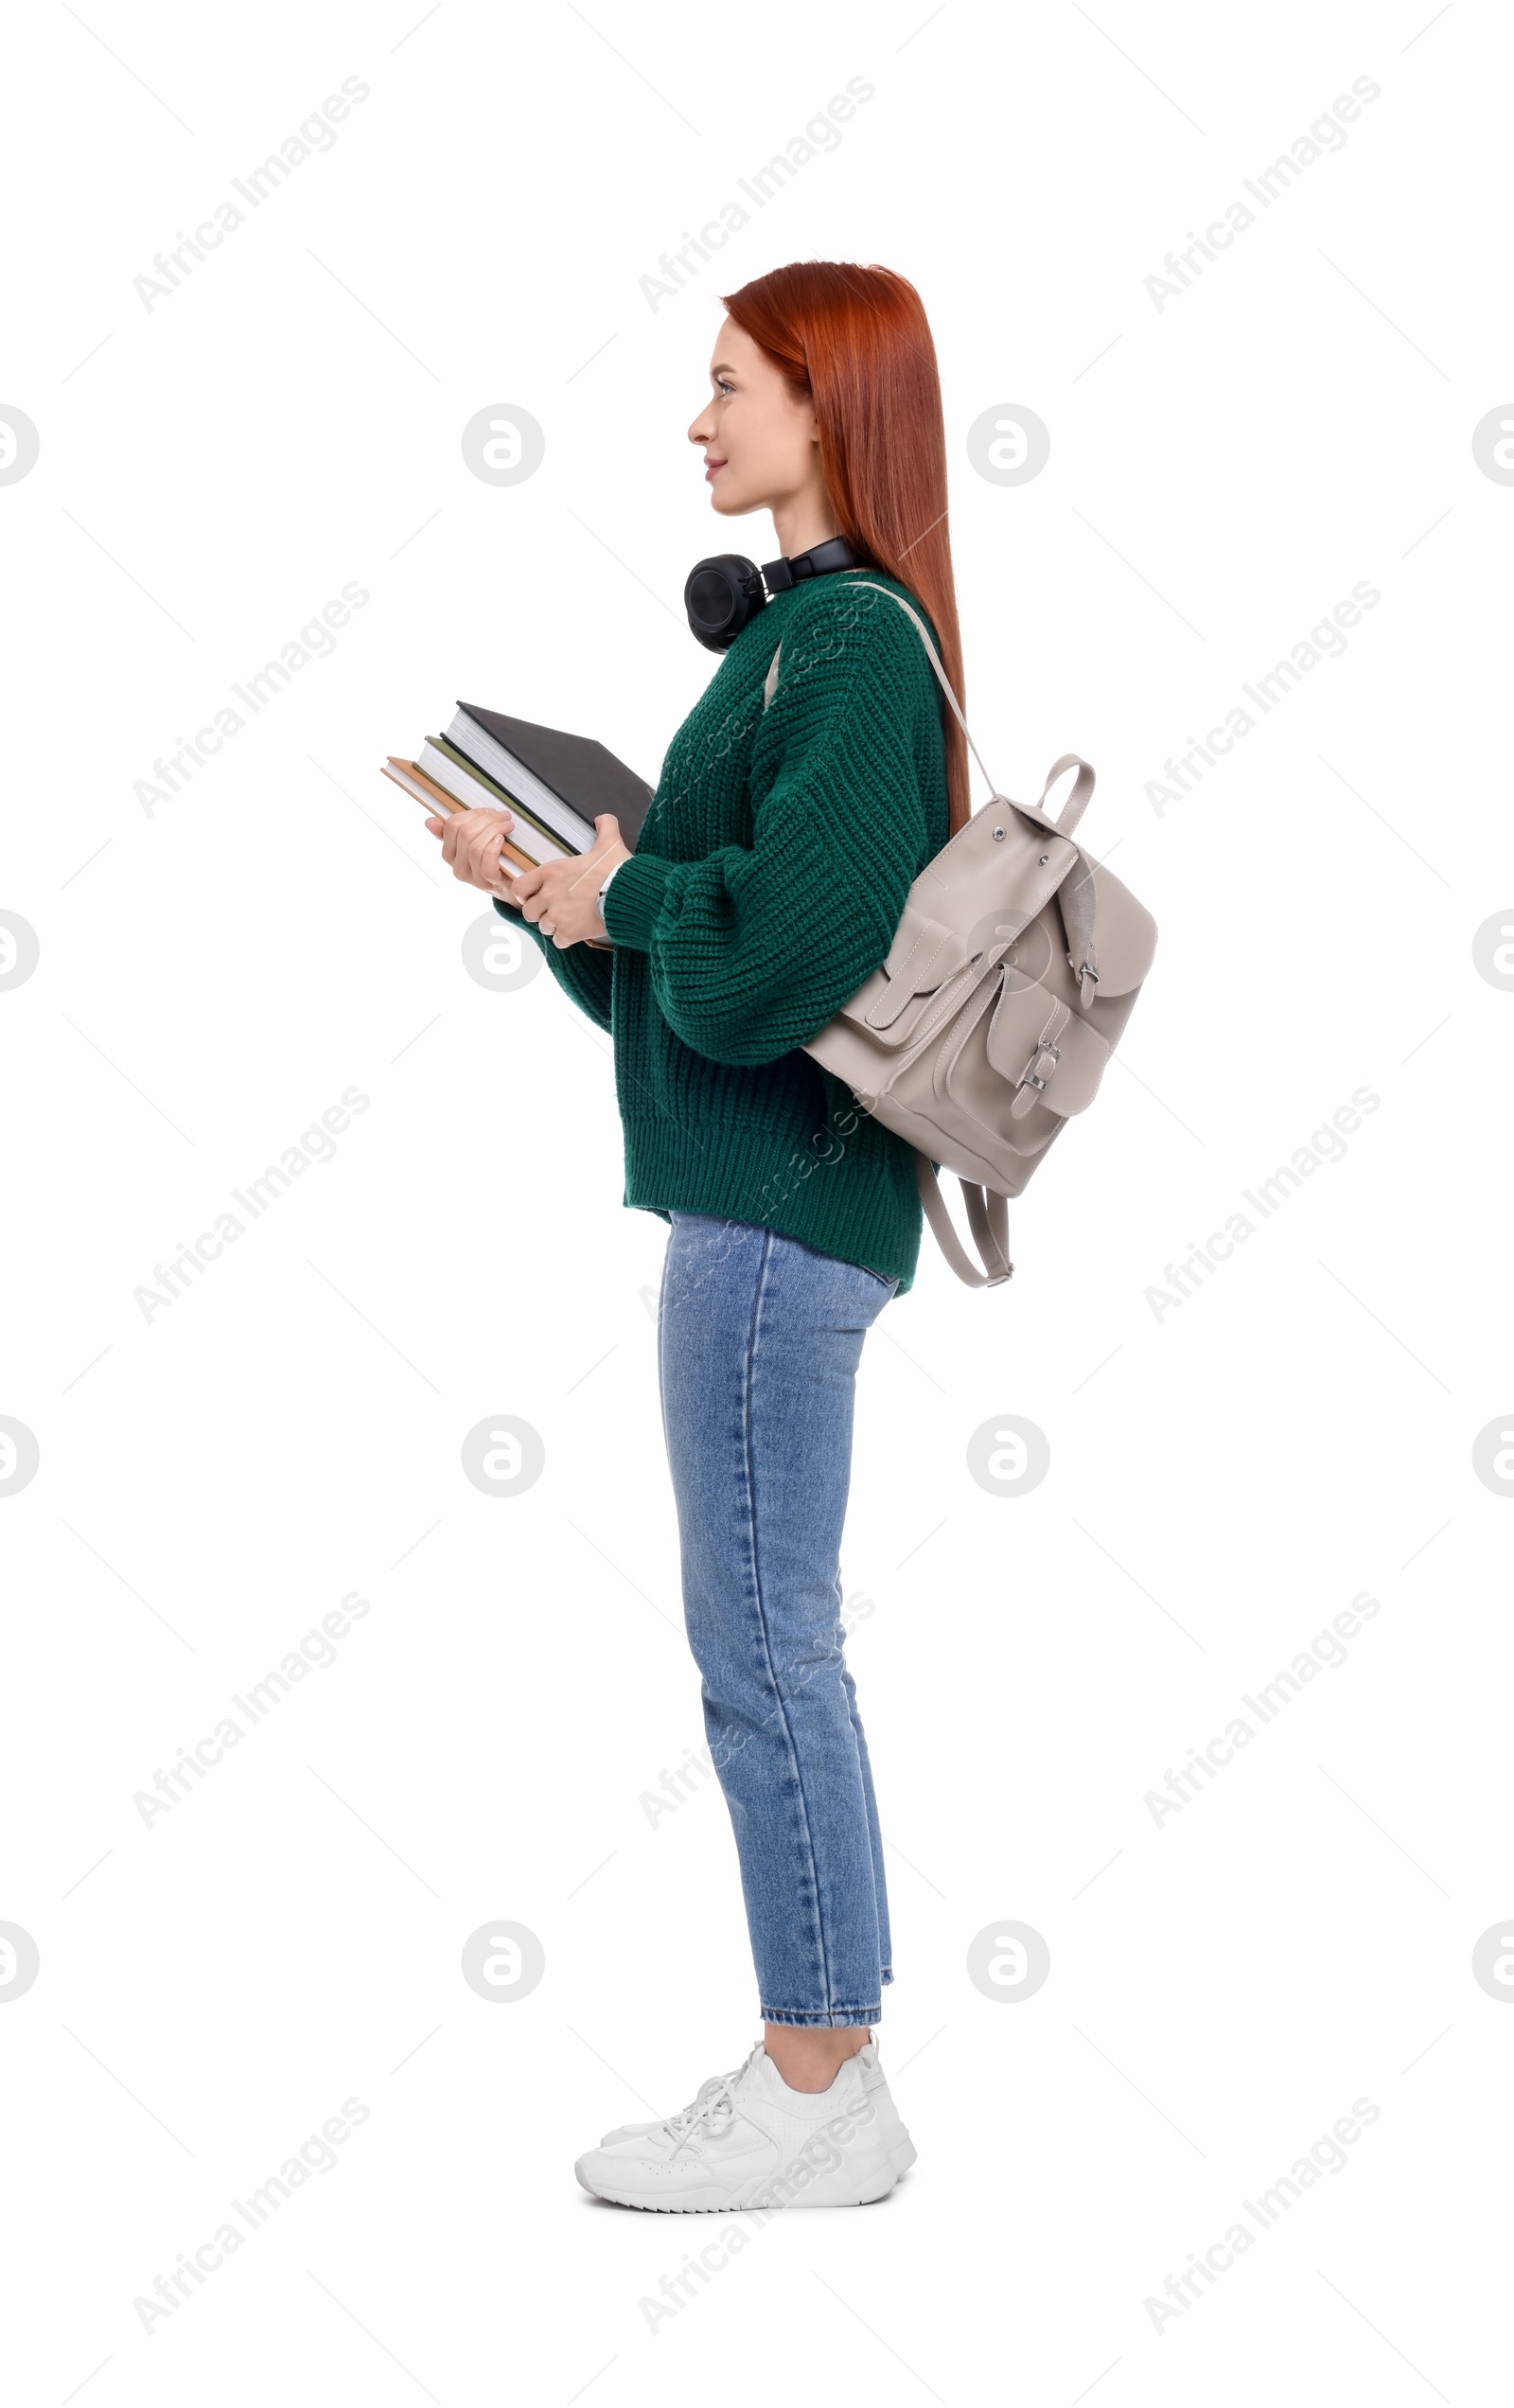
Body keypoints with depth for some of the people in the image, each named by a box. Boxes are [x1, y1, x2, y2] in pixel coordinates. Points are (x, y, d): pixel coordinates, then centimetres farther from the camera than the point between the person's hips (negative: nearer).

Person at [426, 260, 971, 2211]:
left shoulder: (853, 634, -12)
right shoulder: (810, 627, 18)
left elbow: (792, 933, -24)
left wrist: (618, 893, -9)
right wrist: (547, 881, 8)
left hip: (778, 1204, -10)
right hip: (763, 1190, 10)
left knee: (762, 1650, -3)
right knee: (766, 1644, 14)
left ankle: (817, 2097, 8)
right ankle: (824, 2074, 23)